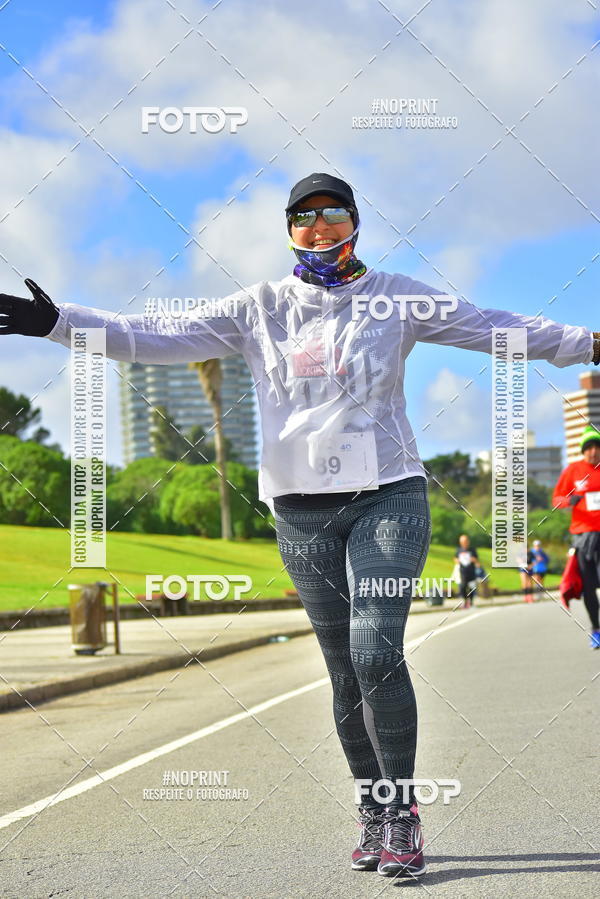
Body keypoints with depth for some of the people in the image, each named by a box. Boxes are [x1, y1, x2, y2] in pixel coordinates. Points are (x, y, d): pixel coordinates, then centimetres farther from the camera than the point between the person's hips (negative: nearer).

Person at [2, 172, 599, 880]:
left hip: (386, 494, -2)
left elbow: (496, 328, 7)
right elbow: (160, 337, 6)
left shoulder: (396, 298, 7)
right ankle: (374, 815, 13)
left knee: (377, 653, -16)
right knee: (345, 672, 2)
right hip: (302, 508, 2)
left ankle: (402, 813, -6)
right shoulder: (260, 308, 10)